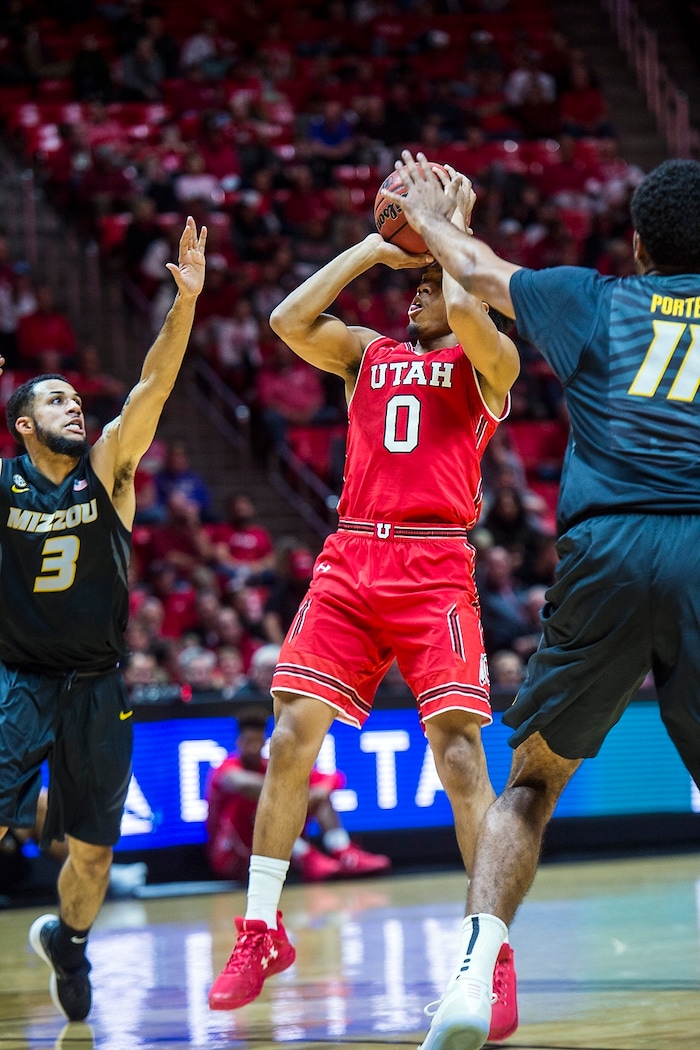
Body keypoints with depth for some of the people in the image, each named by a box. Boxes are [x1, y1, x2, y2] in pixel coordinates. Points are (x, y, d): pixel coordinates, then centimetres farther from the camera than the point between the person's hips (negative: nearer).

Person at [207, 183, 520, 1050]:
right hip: (349, 562, 4)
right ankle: (260, 931, 7)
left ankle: (493, 955, -11)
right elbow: (288, 319, 3)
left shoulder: (487, 361, 8)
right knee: (292, 735, -4)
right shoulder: (366, 353, 20)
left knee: (458, 748, -13)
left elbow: (467, 312, -15)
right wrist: (373, 246, 7)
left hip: (435, 568, -4)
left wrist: (446, 230, 2)